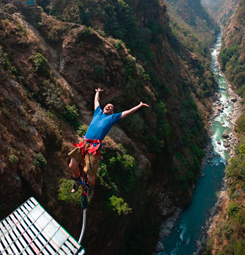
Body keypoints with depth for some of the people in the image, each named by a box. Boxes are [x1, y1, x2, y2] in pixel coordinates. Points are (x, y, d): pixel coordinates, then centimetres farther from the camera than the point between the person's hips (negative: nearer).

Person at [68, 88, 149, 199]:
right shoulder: (98, 112, 22)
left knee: (90, 177, -5)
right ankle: (77, 180, 33)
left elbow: (128, 112, 17)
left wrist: (140, 105, 18)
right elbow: (96, 101, 40)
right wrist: (98, 92, 53)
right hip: (83, 143, 4)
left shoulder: (112, 117, 14)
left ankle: (90, 187, 31)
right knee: (72, 166, -1)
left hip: (94, 147, -4)